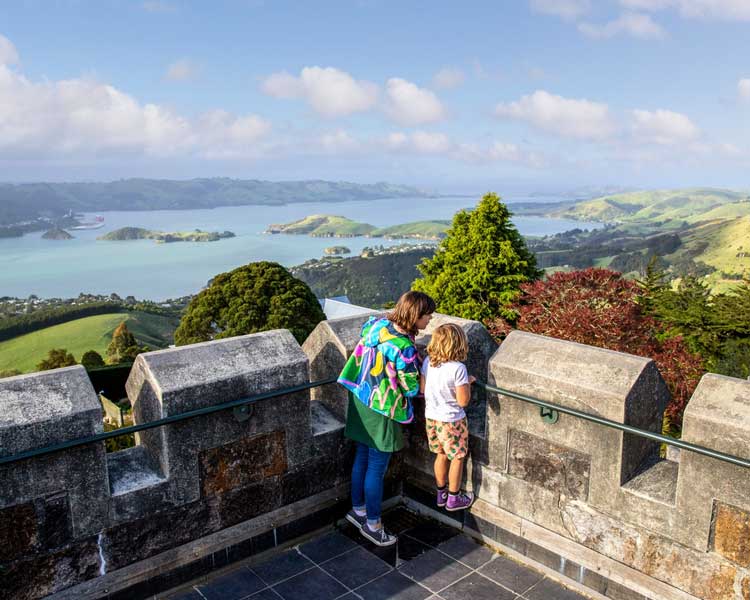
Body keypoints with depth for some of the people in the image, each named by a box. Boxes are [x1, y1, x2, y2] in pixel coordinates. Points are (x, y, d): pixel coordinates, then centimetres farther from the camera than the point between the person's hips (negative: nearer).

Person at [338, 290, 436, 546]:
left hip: (361, 401, 8)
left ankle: (357, 509, 40)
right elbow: (413, 389, -16)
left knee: (362, 458, 22)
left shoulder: (376, 323, -4)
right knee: (377, 468, 7)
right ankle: (372, 524, 23)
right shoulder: (404, 347, -26)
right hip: (381, 412, -8)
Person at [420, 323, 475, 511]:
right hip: (451, 420, -5)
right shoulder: (458, 368, -26)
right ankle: (454, 498, 29)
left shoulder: (427, 362, -9)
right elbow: (463, 401, -21)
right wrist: (468, 383, -6)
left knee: (442, 455, 23)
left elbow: (422, 389, 2)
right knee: (457, 458, 15)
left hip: (431, 417, 6)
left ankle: (441, 493, 37)